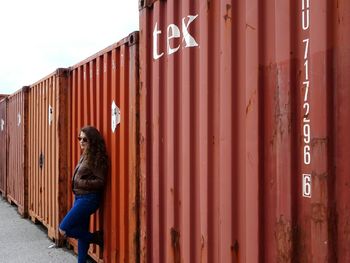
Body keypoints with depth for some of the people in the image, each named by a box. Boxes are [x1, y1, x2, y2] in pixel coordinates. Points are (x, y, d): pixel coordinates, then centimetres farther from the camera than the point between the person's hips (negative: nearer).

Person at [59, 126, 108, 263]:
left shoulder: (96, 157, -13)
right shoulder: (84, 156, 13)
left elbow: (100, 182, -17)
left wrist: (80, 183, -18)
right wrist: (76, 183, 0)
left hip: (88, 198, -9)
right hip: (79, 197, 9)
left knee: (64, 228, -8)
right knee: (82, 232, 13)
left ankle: (95, 237, 6)